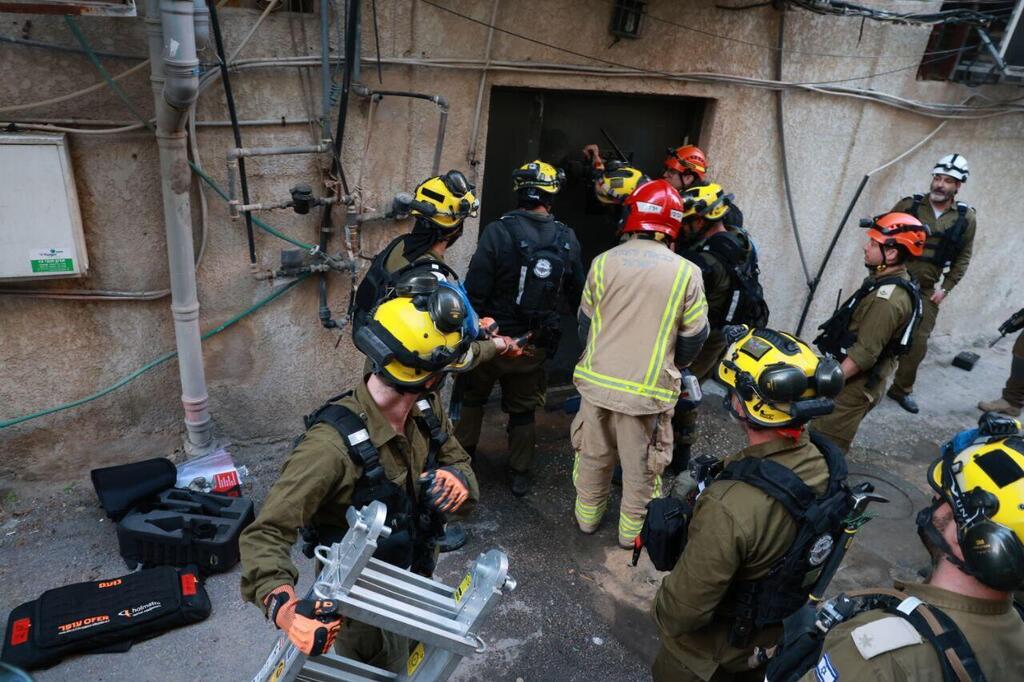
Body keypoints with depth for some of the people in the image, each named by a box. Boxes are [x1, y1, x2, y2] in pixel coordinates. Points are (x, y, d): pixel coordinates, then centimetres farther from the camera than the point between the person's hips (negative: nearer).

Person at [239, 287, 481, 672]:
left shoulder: (426, 409, -15)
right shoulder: (333, 444, -36)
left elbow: (458, 460, -2)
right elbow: (265, 534, -34)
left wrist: (458, 480, -26)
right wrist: (283, 607, -51)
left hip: (412, 586, 6)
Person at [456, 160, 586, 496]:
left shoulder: (498, 232, -18)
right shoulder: (567, 239, -6)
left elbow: (475, 291, -18)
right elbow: (577, 295, 2)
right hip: (535, 346, 3)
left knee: (471, 397, 21)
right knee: (522, 410, 19)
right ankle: (519, 475, 30)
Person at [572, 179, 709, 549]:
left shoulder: (604, 262, -6)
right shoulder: (685, 272, -9)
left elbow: (585, 323, 4)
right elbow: (694, 338, -2)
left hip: (597, 380, 2)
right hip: (649, 390, -2)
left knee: (593, 455, 20)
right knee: (640, 466, 15)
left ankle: (587, 516, 39)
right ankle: (632, 530, 32)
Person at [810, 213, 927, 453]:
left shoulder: (888, 298, -25)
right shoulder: (891, 281, 7)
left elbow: (864, 354, -26)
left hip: (854, 385, -10)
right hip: (855, 379, 10)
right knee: (832, 445, 20)